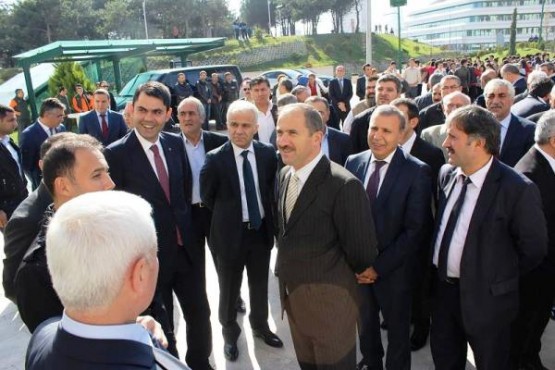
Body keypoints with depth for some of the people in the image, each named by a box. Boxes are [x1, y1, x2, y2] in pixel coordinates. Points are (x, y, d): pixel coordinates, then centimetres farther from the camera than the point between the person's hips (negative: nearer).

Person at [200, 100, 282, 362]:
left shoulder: (268, 154, -6)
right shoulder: (215, 159, -15)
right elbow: (207, 197, -5)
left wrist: (267, 215, 4)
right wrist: (227, 216, 2)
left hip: (261, 230, 3)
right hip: (230, 233, -3)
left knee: (260, 284, 21)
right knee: (229, 289, 15)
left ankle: (260, 326, 46)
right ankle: (230, 333, 40)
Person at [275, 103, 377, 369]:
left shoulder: (344, 186, -25)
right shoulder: (284, 175, 1)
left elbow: (362, 253, -20)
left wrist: (335, 276, -2)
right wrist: (289, 284, 10)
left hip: (329, 302, -7)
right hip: (292, 298, 7)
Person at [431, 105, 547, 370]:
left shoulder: (517, 189, -21)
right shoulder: (446, 174, -3)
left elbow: (533, 248, -12)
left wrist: (501, 280, -2)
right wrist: (442, 275, 9)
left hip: (486, 297, -5)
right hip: (442, 288, 5)